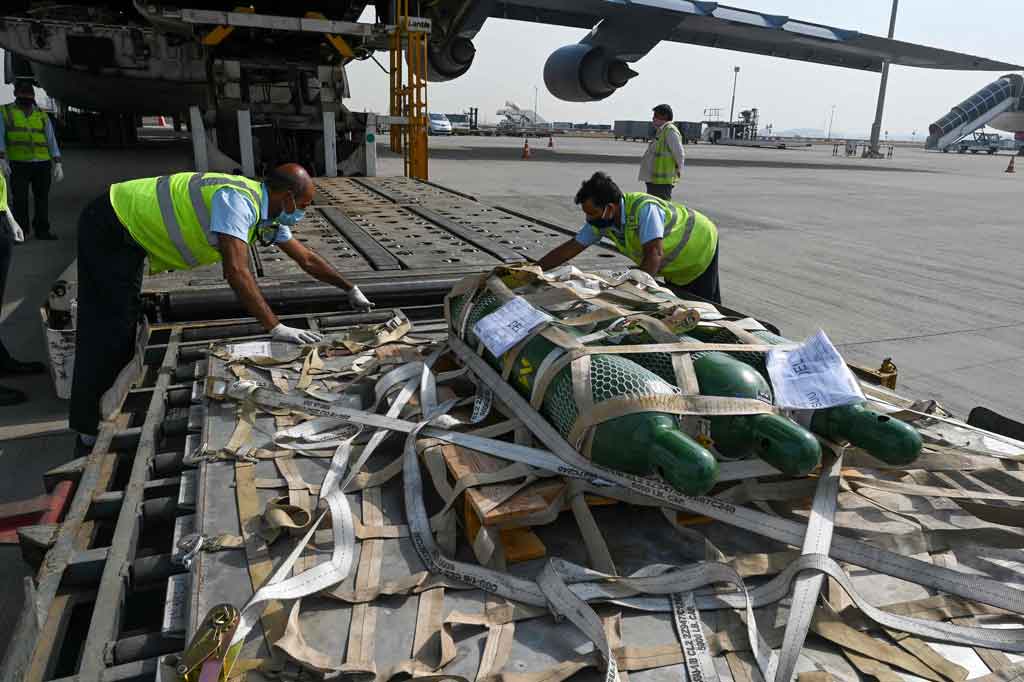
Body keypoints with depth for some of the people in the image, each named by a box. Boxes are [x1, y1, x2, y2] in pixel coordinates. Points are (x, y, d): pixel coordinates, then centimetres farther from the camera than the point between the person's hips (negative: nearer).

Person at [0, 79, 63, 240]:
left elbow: (52, 141, 9)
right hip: (18, 165, -2)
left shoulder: (42, 115, 13)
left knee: (42, 198, 4)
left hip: (42, 164, 2)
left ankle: (42, 230, 12)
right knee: (19, 199, -3)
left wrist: (58, 164, -2)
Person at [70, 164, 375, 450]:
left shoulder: (267, 212, 0)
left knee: (125, 324, 16)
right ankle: (90, 431, 8)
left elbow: (307, 259, 9)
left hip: (130, 233, 9)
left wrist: (351, 289, 10)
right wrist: (275, 328, -39)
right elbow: (236, 271, -39)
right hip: (108, 229, -9)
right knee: (107, 331, -4)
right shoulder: (238, 200, -29)